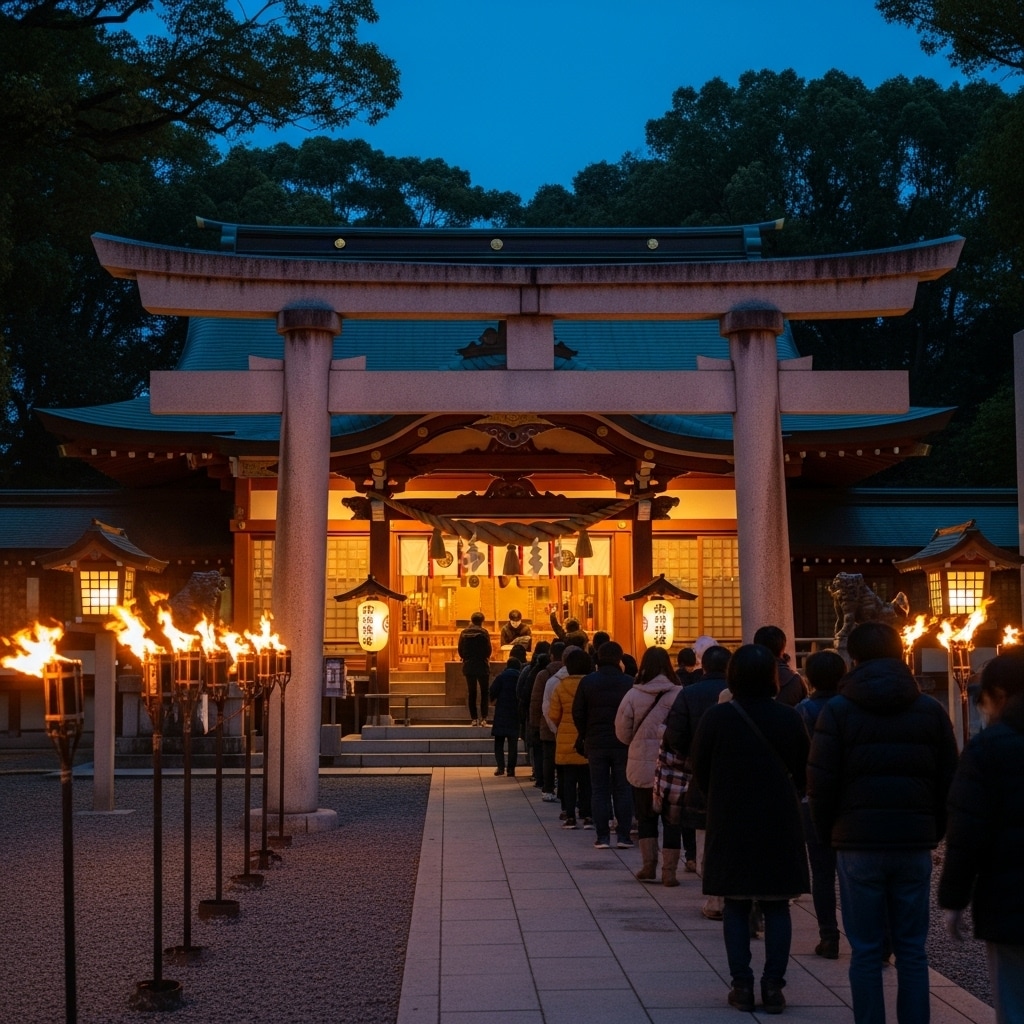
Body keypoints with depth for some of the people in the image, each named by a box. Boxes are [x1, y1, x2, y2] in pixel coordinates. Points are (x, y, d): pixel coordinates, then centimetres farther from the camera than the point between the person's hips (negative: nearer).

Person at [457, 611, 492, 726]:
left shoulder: (464, 633, 0)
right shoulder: (483, 633, -10)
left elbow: (460, 651, 2)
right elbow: (488, 650, -10)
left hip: (469, 666, 3)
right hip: (482, 666, -3)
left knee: (471, 692, 8)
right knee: (484, 692, 6)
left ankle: (474, 718, 5)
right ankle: (483, 718, -3)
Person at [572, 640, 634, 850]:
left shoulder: (587, 682, -3)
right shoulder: (629, 683, -7)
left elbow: (578, 714, 0)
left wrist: (586, 736, 11)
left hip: (596, 744, 1)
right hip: (623, 744, -1)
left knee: (599, 790, 6)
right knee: (623, 789, 6)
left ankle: (602, 836, 3)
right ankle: (623, 835, 4)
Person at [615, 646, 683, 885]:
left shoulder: (633, 695, -8)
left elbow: (622, 733, 0)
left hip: (641, 767, 1)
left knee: (646, 817, 17)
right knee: (671, 820, 8)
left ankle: (648, 866, 15)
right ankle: (669, 871, 7)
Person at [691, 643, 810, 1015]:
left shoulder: (716, 717, -9)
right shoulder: (788, 718, -6)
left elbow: (700, 769, -1)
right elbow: (804, 771, 2)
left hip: (730, 823, -1)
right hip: (779, 824, 1)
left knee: (736, 906, 8)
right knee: (776, 907, 8)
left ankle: (742, 985, 6)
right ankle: (773, 986, 5)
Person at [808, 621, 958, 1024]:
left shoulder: (837, 711, -4)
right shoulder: (930, 710, 5)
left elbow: (821, 783, -6)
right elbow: (949, 779, 5)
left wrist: (829, 833, 8)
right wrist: (933, 832, 14)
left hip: (858, 844, -2)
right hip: (915, 844, 2)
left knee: (865, 951, 4)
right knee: (912, 950, 9)